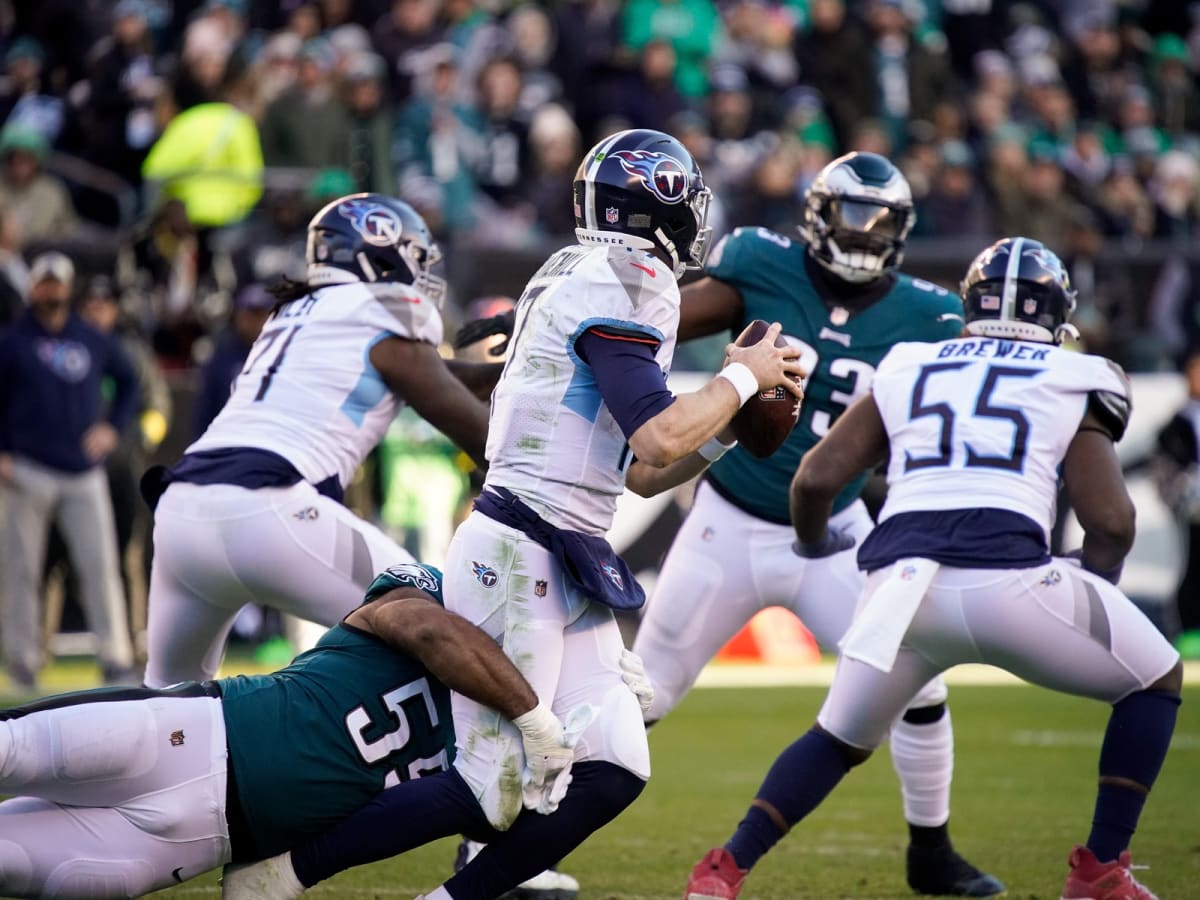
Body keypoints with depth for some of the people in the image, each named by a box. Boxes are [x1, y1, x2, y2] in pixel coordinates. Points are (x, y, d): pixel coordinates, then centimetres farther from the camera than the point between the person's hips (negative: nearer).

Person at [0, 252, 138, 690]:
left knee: (101, 564, -5)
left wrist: (112, 427, 9)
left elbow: (128, 381, 24)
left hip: (84, 473, 2)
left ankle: (115, 658, -3)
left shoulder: (95, 341, 11)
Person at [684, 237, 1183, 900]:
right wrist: (1093, 582, 26)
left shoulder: (907, 370, 22)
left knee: (841, 738, 28)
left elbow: (815, 479, 17)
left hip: (900, 581, 4)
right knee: (1156, 682, 20)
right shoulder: (1073, 382, 15)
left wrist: (811, 542, 38)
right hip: (1008, 579, -3)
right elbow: (1111, 521, 5)